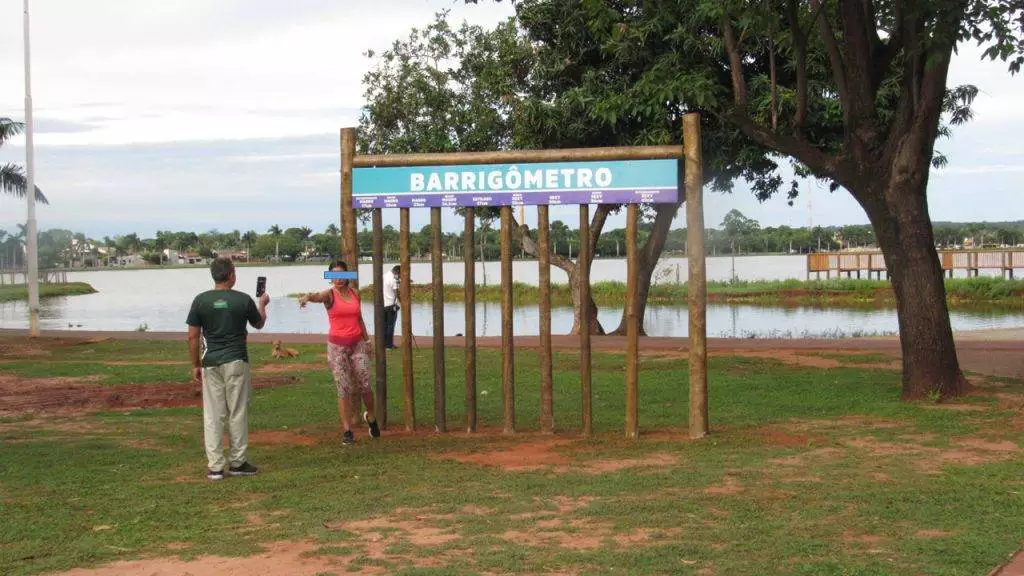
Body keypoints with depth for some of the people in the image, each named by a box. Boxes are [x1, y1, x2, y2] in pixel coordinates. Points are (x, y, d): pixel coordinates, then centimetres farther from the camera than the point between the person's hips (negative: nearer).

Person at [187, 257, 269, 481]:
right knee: (238, 413, 7)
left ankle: (215, 467, 5)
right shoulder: (243, 300, -5)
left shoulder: (200, 300, -2)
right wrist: (263, 304, 32)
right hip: (236, 362, -2)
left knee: (212, 414, 5)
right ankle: (237, 462, 12)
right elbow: (259, 324, 13)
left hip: (211, 363, 2)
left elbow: (193, 337, -1)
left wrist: (195, 365, 10)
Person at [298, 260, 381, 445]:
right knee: (344, 389, -3)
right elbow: (317, 296, -31)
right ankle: (347, 431, 4)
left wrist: (367, 340, 12)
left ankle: (370, 416, 30)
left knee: (365, 385, 2)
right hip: (337, 345, -3)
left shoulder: (355, 293, 7)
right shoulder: (330, 295, -7)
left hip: (357, 343, 3)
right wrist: (307, 297, -53)